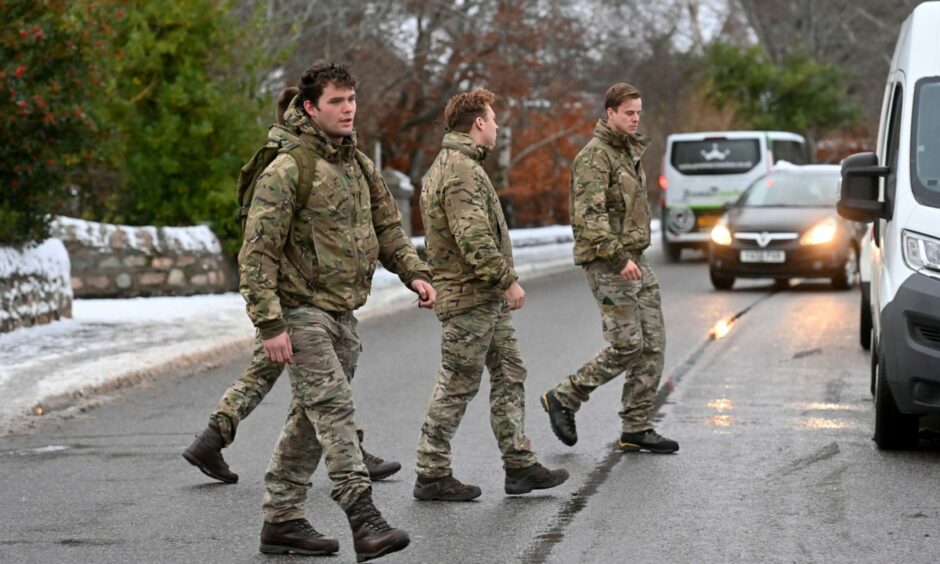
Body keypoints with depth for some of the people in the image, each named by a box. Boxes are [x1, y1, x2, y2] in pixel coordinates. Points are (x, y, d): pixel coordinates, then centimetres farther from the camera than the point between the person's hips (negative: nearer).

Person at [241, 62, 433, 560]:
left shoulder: (358, 164, 13)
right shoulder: (288, 170, -13)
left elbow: (387, 225, 21)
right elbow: (257, 252, -15)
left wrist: (414, 273, 4)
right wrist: (270, 324, -20)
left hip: (342, 313, 8)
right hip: (303, 312, -8)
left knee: (310, 419, 12)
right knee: (335, 411, -16)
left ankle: (282, 520, 20)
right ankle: (364, 521, -20)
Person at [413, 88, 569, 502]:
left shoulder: (452, 164, 17)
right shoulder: (461, 171, -18)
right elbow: (474, 240, -25)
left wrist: (501, 284, 21)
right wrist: (508, 281, -19)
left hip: (487, 299, 11)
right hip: (469, 298, -11)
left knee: (509, 375, 13)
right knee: (457, 388, -3)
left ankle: (520, 465, 16)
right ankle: (432, 476, 4)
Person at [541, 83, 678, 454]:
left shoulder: (629, 152, 17)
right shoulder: (594, 156, -13)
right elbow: (590, 217, -21)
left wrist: (632, 255, 19)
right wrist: (619, 258, -25)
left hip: (635, 260, 9)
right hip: (607, 264, -9)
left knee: (653, 345, 4)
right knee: (627, 346, -12)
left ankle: (636, 428, 9)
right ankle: (563, 399, 5)